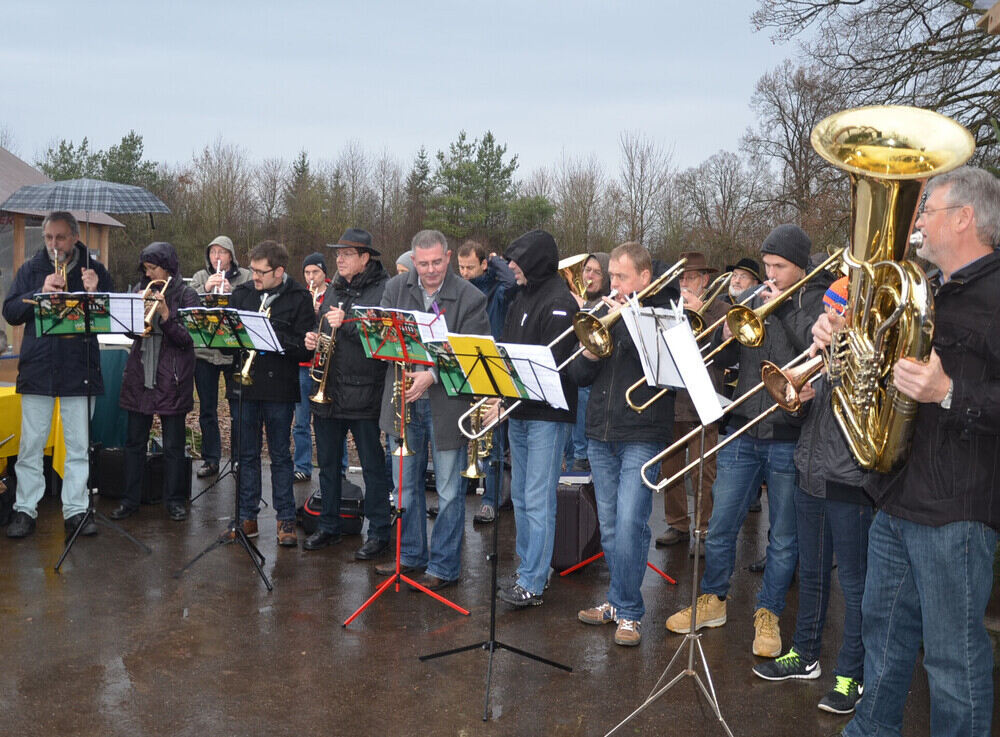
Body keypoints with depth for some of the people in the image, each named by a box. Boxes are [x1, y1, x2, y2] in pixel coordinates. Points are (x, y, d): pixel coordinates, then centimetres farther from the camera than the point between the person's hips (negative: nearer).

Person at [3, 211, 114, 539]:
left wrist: (95, 293, -18)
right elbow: (10, 312, 0)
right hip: (37, 368, 1)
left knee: (79, 446, 5)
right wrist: (41, 293, -15)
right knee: (31, 445, 6)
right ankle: (25, 509, 15)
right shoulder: (31, 269, 7)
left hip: (80, 369, -1)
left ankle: (75, 510, 12)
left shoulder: (94, 270, 4)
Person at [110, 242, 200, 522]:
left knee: (173, 444, 3)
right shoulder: (141, 289, 10)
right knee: (134, 441, 8)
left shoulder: (187, 296, -3)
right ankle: (130, 499, 17)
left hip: (172, 378, -4)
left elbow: (188, 339, -10)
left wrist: (165, 315, -23)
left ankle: (174, 499, 14)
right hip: (140, 375, 4)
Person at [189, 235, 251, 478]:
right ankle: (210, 459, 18)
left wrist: (230, 292, -20)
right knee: (207, 409, 8)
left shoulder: (245, 277, 4)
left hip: (235, 351, -2)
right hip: (203, 351, 3)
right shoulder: (200, 277, 11)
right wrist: (205, 289, -17)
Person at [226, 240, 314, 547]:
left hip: (279, 387, -4)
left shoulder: (299, 298, -5)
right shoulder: (242, 293, 8)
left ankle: (286, 519, 16)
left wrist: (274, 338, -23)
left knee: (281, 455, 6)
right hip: (244, 384, 4)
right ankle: (247, 516, 23)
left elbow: (306, 348, -11)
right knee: (247, 454, 12)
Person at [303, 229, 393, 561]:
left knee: (373, 465, 3)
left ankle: (378, 532, 14)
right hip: (327, 389, 7)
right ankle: (328, 526, 29)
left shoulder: (383, 290, -9)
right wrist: (312, 339, 3)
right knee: (328, 462, 16)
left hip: (363, 392, -7)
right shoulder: (334, 290, 15)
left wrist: (346, 324, -24)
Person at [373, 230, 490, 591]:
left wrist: (432, 375, -25)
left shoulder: (470, 297, -10)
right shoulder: (396, 288, 3)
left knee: (449, 491, 4)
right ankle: (411, 555, 34)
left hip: (447, 404, -4)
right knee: (405, 484, 17)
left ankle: (444, 567, 17)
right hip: (403, 398, 5)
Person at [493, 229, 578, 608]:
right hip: (519, 411, 9)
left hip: (547, 414, -9)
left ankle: (532, 584, 3)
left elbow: (551, 367, -21)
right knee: (521, 498, 16)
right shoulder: (522, 298, 14)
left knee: (538, 501, -4)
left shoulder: (559, 303, -14)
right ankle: (528, 569, 28)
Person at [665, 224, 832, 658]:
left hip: (788, 438, -4)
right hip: (743, 431, 4)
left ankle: (768, 614, 24)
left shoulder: (821, 301, -2)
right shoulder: (755, 299, 10)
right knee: (721, 525, 10)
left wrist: (783, 308, -16)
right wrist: (727, 337, -10)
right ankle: (713, 601, 29)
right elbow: (726, 360, 11)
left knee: (783, 536, 8)